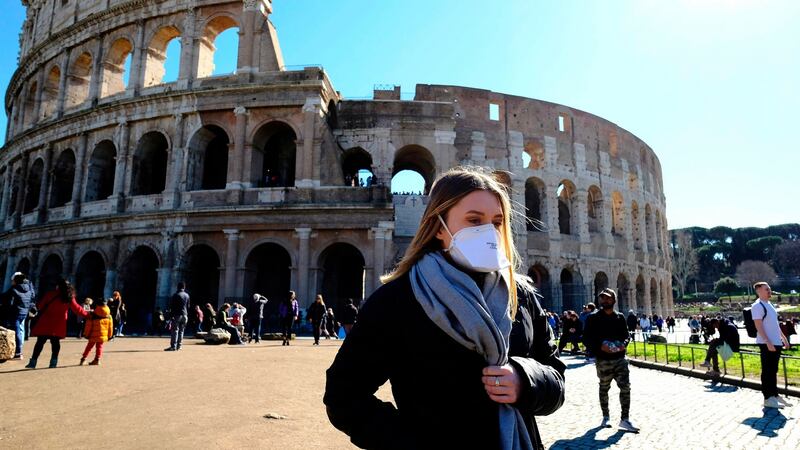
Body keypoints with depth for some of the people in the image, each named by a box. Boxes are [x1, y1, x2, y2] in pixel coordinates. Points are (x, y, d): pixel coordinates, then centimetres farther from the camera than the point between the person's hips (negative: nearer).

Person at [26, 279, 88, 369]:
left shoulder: (50, 295, -6)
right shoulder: (69, 298, 1)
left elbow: (39, 306, 2)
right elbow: (77, 309, 7)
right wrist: (87, 314, 20)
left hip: (46, 323, -2)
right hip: (58, 325, 2)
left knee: (40, 342, 3)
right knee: (55, 342, 10)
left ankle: (33, 362, 4)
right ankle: (53, 361, 8)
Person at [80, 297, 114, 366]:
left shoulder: (92, 315, -9)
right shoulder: (109, 316, 0)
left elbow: (88, 326, -6)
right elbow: (110, 327, 5)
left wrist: (86, 334, 6)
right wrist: (110, 336, 15)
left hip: (93, 335, -2)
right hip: (103, 336, 2)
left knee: (89, 346, 14)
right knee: (99, 347, 10)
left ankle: (83, 358, 18)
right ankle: (97, 359, 3)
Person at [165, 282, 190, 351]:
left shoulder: (176, 295, -7)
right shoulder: (187, 295, 11)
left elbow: (172, 306, -9)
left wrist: (171, 315, -7)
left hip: (177, 315, -5)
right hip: (184, 315, 5)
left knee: (174, 330, -6)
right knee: (181, 331, 9)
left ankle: (173, 346, -10)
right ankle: (178, 346, 10)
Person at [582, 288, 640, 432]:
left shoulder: (620, 317, 6)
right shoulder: (593, 318, -4)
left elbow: (626, 335, 13)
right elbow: (586, 339, -6)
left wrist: (624, 344, -9)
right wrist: (600, 346, -21)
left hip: (620, 358, 2)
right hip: (603, 360, -2)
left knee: (625, 387, -6)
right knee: (604, 389, 11)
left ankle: (625, 419, 5)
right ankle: (606, 417, 27)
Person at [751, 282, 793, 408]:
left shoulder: (769, 304, 15)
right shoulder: (757, 306, -14)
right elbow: (759, 326, -19)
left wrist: (783, 338, 21)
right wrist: (768, 342, -23)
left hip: (776, 342, 9)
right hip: (767, 344, -9)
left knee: (773, 371, 16)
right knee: (767, 371, -3)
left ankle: (774, 395, 26)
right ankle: (768, 399, 3)